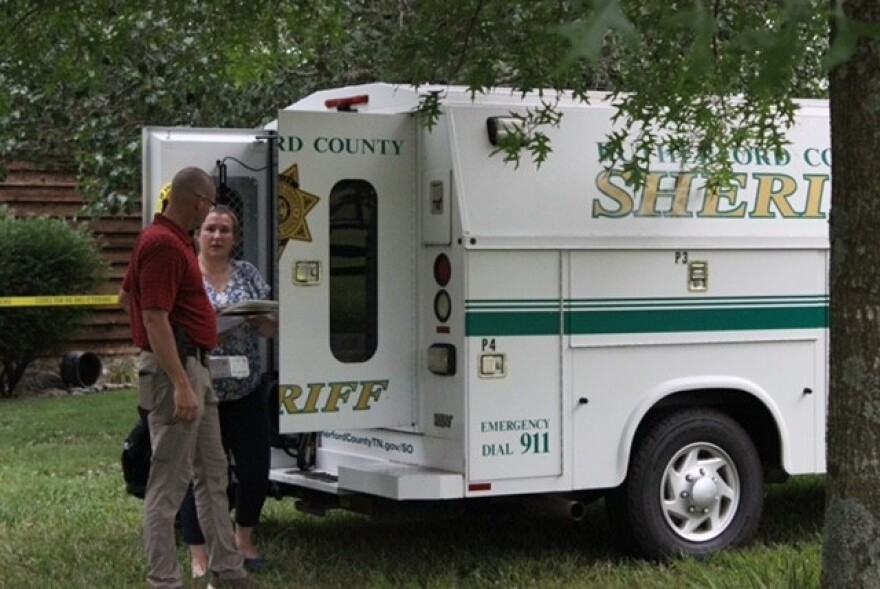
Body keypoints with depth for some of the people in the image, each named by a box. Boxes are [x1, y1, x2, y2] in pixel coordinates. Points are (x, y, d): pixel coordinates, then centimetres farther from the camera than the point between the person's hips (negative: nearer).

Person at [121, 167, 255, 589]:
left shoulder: (173, 238, 13)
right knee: (169, 481, -5)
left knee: (212, 473, 16)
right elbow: (154, 319, -24)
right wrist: (181, 385, -28)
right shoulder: (163, 244, -19)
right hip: (176, 369, -11)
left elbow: (126, 297, 24)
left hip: (196, 367, 11)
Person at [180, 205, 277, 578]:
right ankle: (199, 560, 7)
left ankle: (244, 541, 30)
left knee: (255, 471, 8)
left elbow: (271, 329, 9)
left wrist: (259, 317, -13)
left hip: (246, 395, 4)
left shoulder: (248, 274, 8)